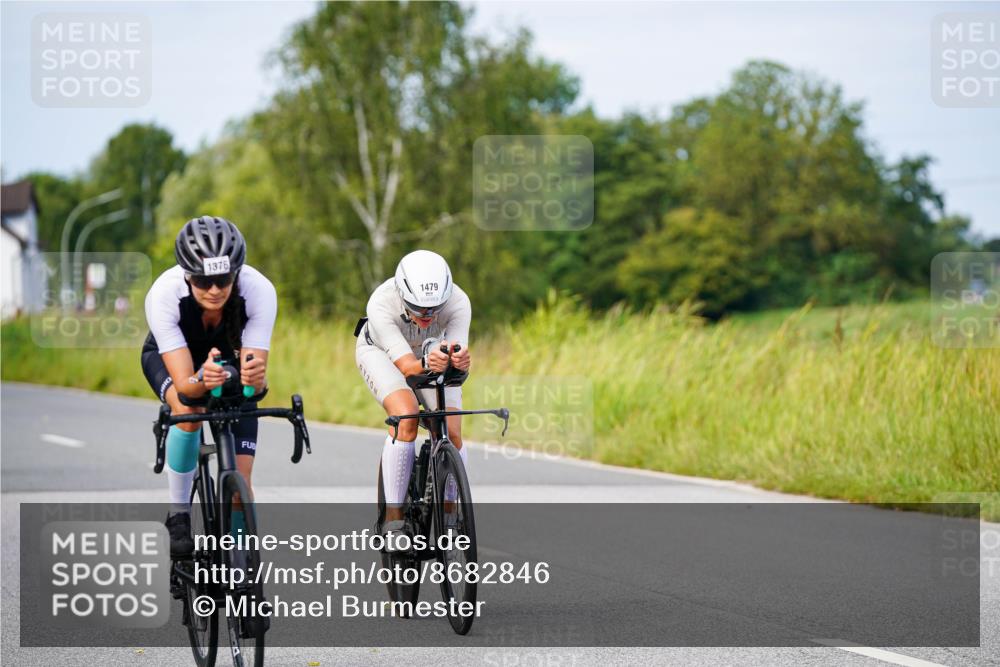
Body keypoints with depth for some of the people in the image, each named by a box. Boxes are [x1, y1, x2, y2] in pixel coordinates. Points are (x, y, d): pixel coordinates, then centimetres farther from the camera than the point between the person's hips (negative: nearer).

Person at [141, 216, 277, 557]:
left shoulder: (259, 290, -36)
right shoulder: (163, 294, -39)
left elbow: (256, 374, -37)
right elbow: (183, 383, -42)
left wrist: (255, 377, -60)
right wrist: (202, 381, -64)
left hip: (227, 354, 1)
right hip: (167, 355, -1)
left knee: (239, 481, -11)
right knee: (188, 409, -35)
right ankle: (179, 515, -15)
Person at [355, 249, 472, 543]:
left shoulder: (458, 303, -33)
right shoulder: (381, 304, -39)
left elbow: (458, 351, -39)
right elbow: (406, 365, -43)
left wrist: (458, 360, -63)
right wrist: (427, 364, -65)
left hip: (434, 352, 3)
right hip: (381, 351, -3)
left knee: (451, 435, -14)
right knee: (406, 417, -29)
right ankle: (393, 515, -22)